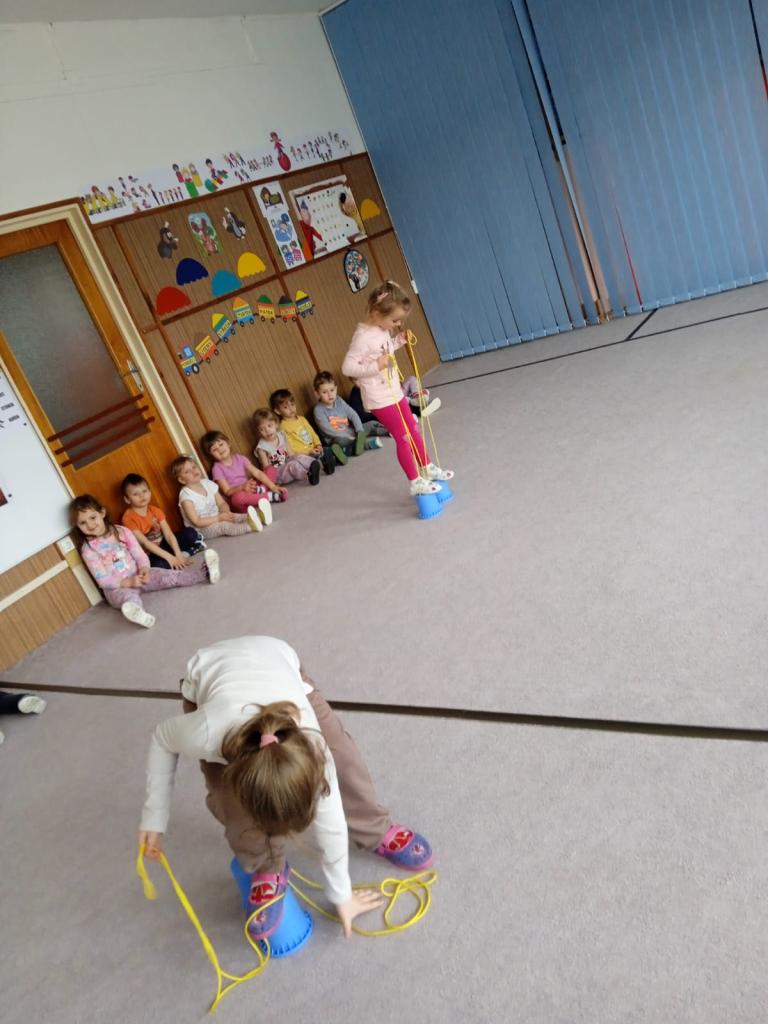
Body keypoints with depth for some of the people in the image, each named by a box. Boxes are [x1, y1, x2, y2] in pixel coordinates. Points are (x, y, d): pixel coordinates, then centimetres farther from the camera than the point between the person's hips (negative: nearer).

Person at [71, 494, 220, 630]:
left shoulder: (121, 532, 0)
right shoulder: (88, 549, -10)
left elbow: (139, 554, 1)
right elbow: (102, 580, -12)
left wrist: (144, 568, -20)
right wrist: (128, 582, -23)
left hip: (137, 575, 5)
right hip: (116, 587, -5)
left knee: (170, 576, -14)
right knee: (128, 596, -39)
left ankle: (204, 571, -21)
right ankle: (137, 613, -72)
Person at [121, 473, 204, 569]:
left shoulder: (156, 510, 0)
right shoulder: (129, 518, -19)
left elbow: (168, 534, -7)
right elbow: (145, 543, -26)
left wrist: (178, 555, -22)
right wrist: (168, 556, -32)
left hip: (162, 544, 6)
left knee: (190, 532, -5)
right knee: (161, 564, -38)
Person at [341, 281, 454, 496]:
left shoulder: (383, 329, 2)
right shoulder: (363, 337, -23)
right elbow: (347, 367, -24)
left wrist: (399, 340, 4)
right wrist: (375, 366, -29)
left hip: (395, 392, 9)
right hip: (379, 399, -8)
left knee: (413, 431, 19)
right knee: (403, 438, 1)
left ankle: (427, 468, 37)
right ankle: (415, 482, 16)